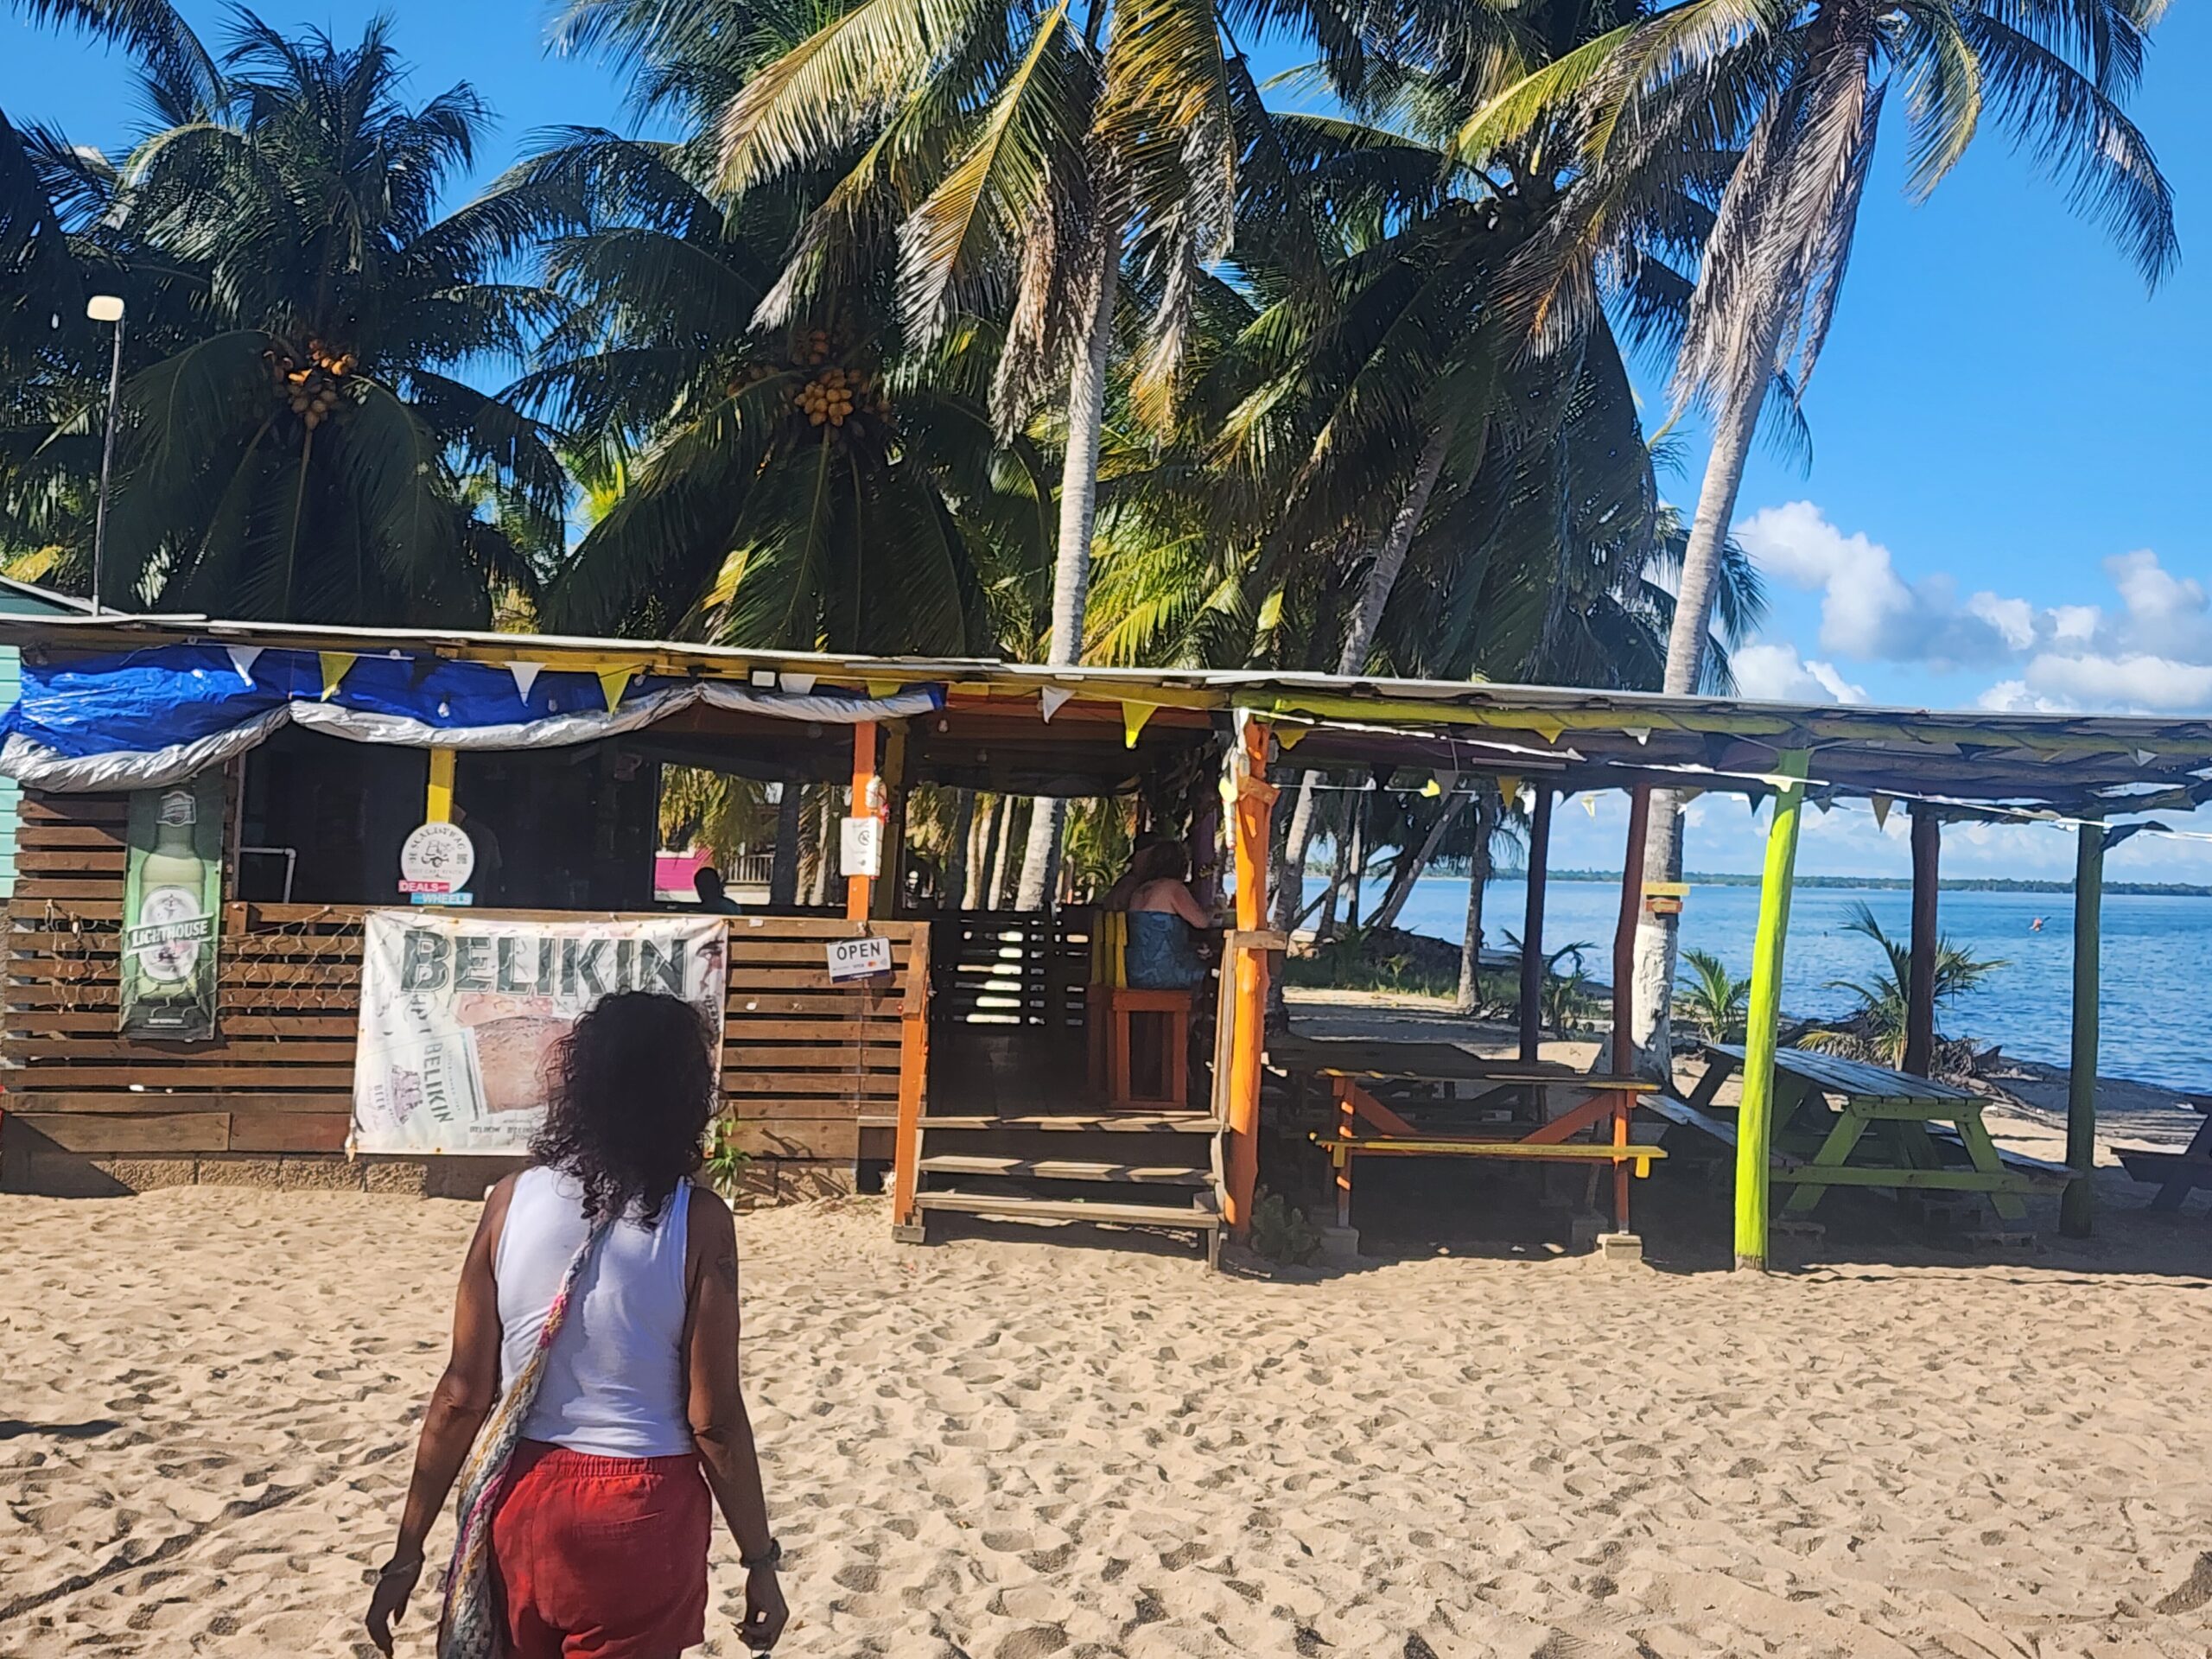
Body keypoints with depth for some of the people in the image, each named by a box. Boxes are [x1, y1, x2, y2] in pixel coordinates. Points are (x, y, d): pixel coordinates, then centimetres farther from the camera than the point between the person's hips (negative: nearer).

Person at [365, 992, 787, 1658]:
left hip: (525, 1500, 3)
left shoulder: (512, 1199, -4)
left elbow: (461, 1396, -3)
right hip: (642, 1511, -3)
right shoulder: (697, 1221, -12)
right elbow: (713, 1419, -11)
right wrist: (760, 1560, 0)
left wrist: (410, 1546, 6)